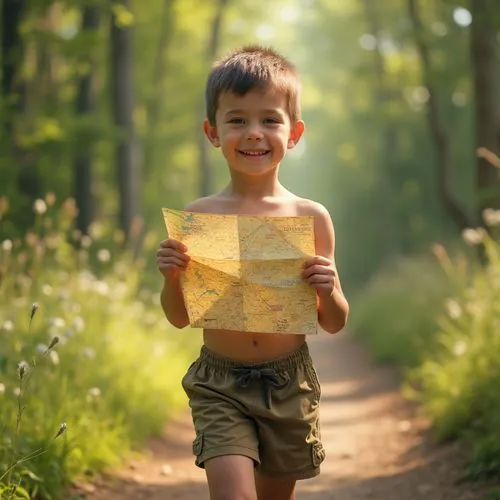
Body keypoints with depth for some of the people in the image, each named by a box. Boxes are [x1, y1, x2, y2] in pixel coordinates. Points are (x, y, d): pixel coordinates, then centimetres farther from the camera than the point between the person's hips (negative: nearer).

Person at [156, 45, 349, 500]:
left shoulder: (311, 217, -2)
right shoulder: (199, 217, -4)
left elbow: (334, 324, 4)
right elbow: (180, 318, 4)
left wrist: (328, 292, -17)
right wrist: (172, 277, -15)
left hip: (290, 382, 2)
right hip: (220, 385, -1)